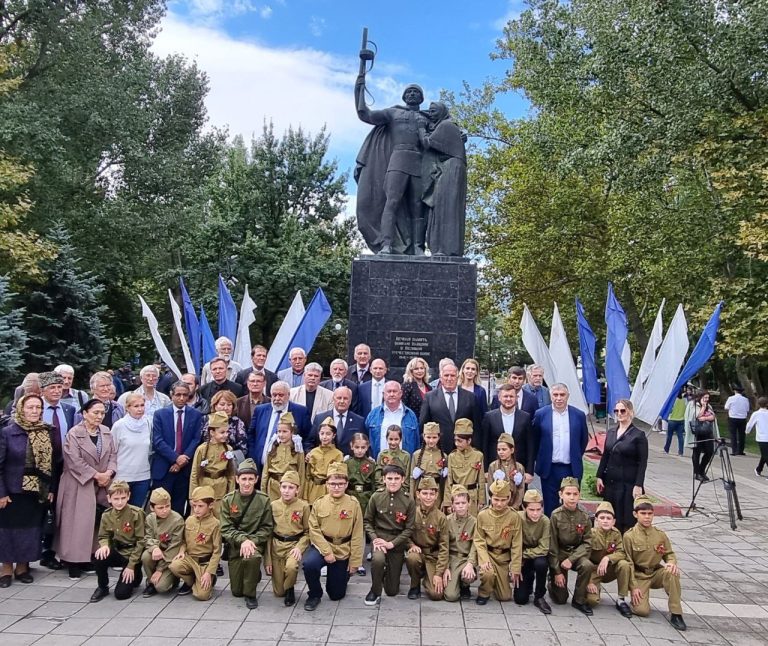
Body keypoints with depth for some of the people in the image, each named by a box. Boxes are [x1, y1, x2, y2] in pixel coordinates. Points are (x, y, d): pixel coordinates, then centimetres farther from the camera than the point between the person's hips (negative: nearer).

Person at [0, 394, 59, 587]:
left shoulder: (48, 433, 1)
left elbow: (53, 463, 5)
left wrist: (52, 489, 1)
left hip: (38, 491, 3)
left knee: (31, 529, 9)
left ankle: (23, 567, 23)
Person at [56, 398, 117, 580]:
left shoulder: (107, 432, 8)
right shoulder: (74, 434, -9)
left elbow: (113, 455, 7)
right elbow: (75, 461, -16)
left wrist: (108, 473, -11)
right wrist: (96, 475, -15)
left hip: (102, 485, 5)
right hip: (80, 485, -5)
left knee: (98, 523, 2)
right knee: (78, 523, -3)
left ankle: (92, 557, 14)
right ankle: (75, 561, 6)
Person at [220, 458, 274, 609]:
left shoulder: (263, 500, -8)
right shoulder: (228, 500, -5)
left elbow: (266, 528, -4)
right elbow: (226, 528, -8)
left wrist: (252, 540, -21)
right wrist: (242, 540, -24)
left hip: (256, 542, -2)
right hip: (235, 545, 2)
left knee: (252, 557, -39)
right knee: (236, 591, 5)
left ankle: (250, 594, -13)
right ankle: (253, 576, 40)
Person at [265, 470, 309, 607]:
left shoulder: (303, 506, -7)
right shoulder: (273, 505, -2)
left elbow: (307, 532, 0)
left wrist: (299, 547, -18)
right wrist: (267, 560, -1)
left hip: (294, 544, -2)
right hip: (276, 546, 2)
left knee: (291, 567, -37)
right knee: (278, 592, 3)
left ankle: (290, 589, -3)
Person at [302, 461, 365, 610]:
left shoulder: (354, 504, -8)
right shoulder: (319, 503, -5)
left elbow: (357, 535, -5)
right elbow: (314, 530, -8)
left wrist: (354, 561, -6)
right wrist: (326, 551, -18)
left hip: (343, 550, 0)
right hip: (322, 545, 0)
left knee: (337, 595, 6)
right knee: (309, 563, -34)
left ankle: (343, 575, 41)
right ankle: (314, 595, -5)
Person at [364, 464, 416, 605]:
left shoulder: (409, 501, -6)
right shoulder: (376, 497, -5)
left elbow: (409, 528, -5)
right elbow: (368, 521, 3)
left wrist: (391, 544, -15)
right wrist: (374, 538, -14)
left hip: (397, 542, 1)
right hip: (379, 538, -1)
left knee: (392, 590, 4)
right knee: (378, 559, -37)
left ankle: (389, 572, 40)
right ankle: (375, 592, -9)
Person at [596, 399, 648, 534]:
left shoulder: (639, 435, -6)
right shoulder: (610, 432, 10)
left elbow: (642, 463, -8)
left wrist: (638, 485, -13)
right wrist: (600, 476, 7)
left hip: (628, 484, -5)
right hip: (610, 482, 5)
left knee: (627, 520, -2)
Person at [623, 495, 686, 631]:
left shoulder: (661, 535, 1)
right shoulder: (629, 536, -9)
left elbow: (669, 553, 10)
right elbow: (628, 563, -8)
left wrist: (672, 562, -16)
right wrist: (634, 587, -13)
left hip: (656, 573, 3)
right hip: (639, 576, -3)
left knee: (671, 572, -32)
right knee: (642, 610, -24)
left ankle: (675, 614, -21)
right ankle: (637, 597, 14)